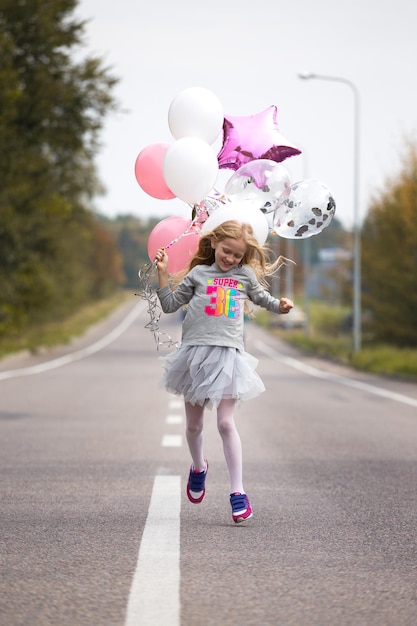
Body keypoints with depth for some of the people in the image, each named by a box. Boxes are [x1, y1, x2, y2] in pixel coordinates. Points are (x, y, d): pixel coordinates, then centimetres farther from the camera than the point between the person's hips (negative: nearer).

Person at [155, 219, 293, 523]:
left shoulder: (246, 275, 9)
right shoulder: (198, 274, 7)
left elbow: (261, 297, 25)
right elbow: (170, 304, 11)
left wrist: (281, 305, 6)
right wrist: (163, 273, 2)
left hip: (228, 355, -1)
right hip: (196, 352, 1)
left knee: (226, 423, -9)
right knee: (194, 424, 11)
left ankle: (238, 492, -7)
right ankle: (198, 467, 41)